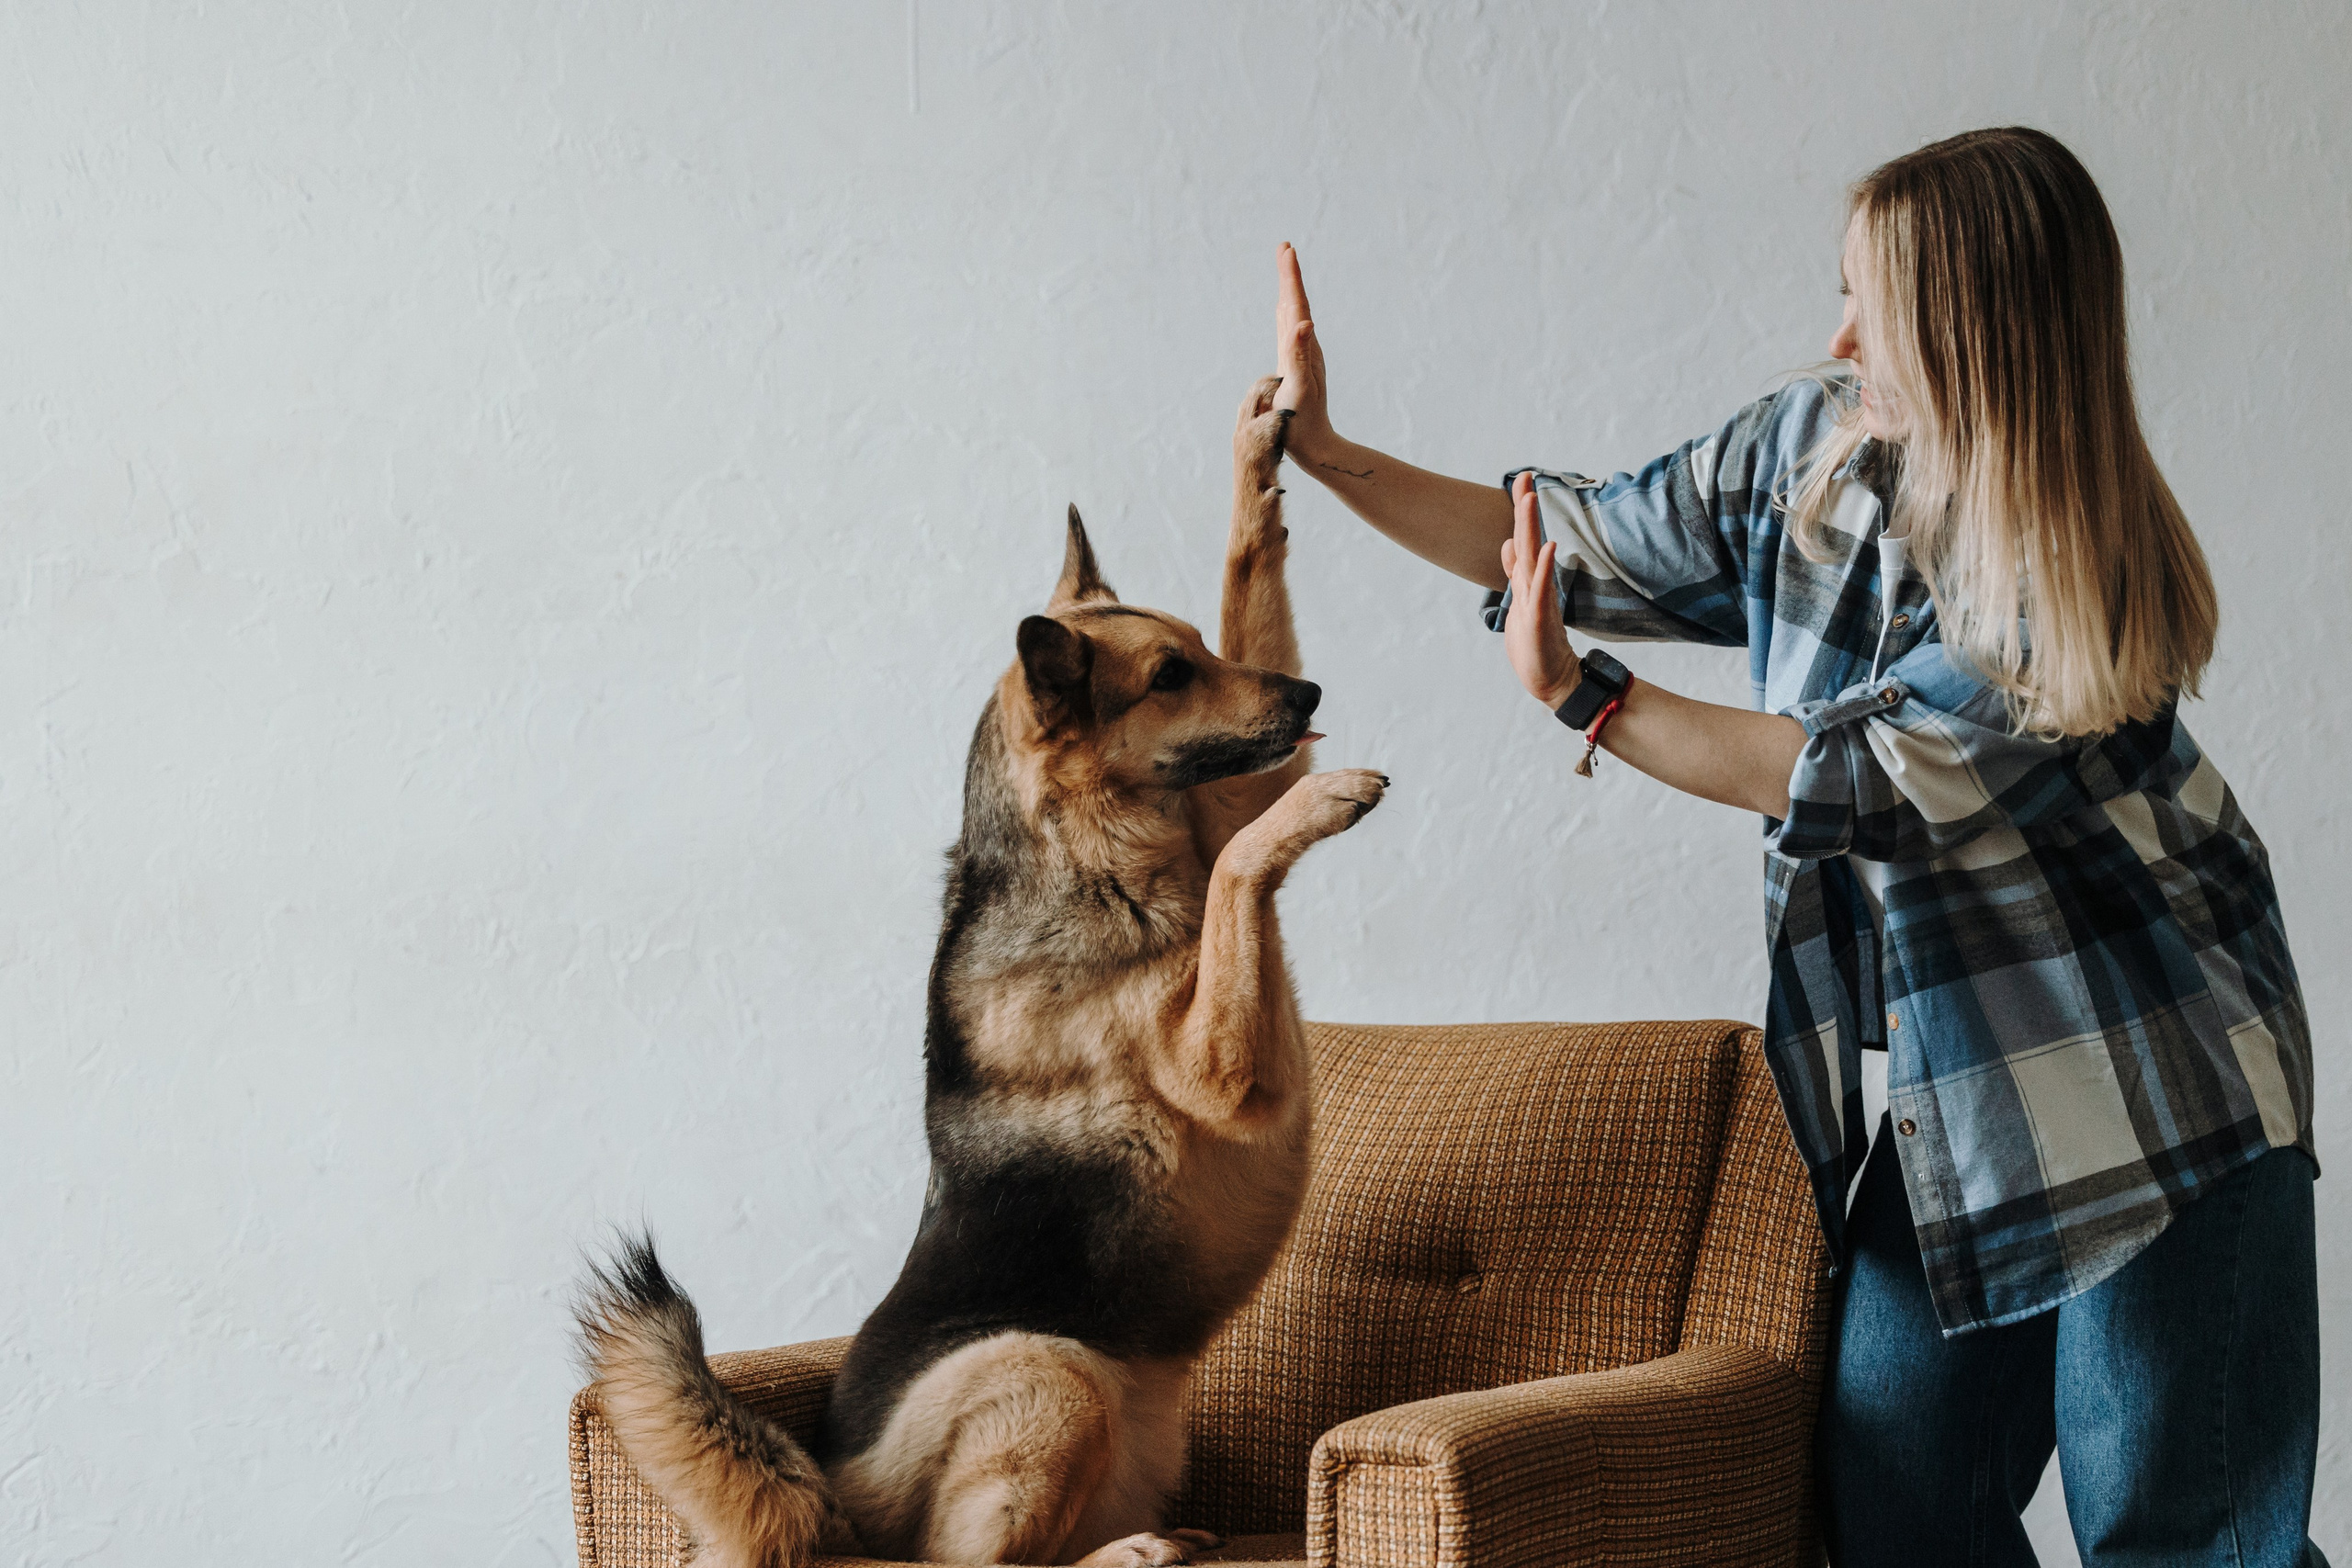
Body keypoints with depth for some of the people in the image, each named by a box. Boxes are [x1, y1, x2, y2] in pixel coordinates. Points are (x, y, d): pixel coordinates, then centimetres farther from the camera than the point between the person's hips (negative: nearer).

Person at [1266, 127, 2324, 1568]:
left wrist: (1579, 692, -19)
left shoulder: (2087, 576, -21)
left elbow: (1851, 776, -23)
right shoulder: (1809, 450, 0)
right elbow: (1573, 543, 10)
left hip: (2153, 1097, -6)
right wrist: (1327, 453, 7)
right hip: (1954, 1096, 6)